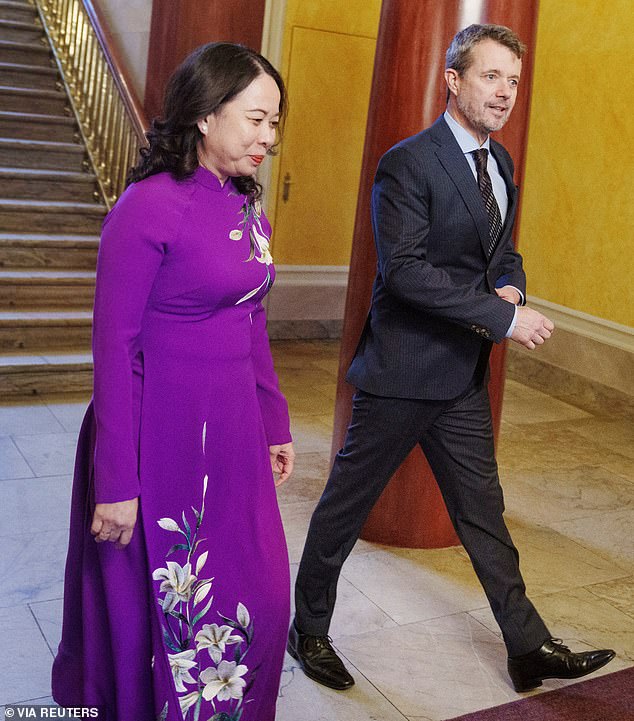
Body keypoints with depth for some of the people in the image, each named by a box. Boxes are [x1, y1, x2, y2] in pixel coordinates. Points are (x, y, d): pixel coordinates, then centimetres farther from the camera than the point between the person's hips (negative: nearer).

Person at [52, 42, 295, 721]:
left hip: (233, 441, 7)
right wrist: (117, 482, -15)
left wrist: (274, 423, 15)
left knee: (257, 602, 18)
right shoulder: (148, 207, -17)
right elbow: (114, 351, -16)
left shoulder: (248, 208, 6)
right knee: (153, 611, 12)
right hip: (162, 443, -7)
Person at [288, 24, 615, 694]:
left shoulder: (500, 162, 11)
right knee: (346, 504, 9)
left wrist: (510, 286, -3)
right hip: (403, 370, -7)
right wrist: (501, 316, -23)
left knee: (482, 512, 15)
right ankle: (309, 629, 29)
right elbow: (404, 268, -23)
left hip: (465, 375, 8)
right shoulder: (409, 162, -15)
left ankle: (529, 649, 26)